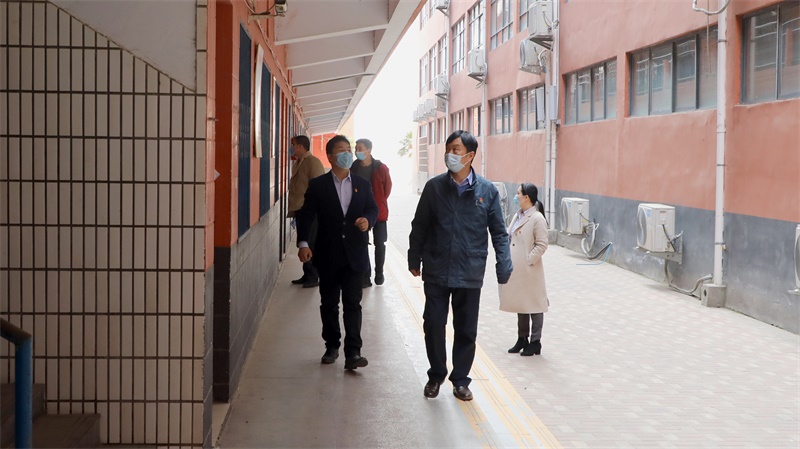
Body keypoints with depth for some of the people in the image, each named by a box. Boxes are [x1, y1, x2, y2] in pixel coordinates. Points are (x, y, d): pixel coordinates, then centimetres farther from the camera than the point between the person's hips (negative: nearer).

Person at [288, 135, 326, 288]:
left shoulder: (313, 162, -13)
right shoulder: (297, 163, 14)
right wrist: (293, 209, 17)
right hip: (299, 210, 9)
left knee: (310, 244, -4)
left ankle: (313, 278, 2)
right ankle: (307, 275, 20)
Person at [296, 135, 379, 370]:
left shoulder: (362, 184, 8)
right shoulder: (318, 185, 1)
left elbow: (373, 208, 10)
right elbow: (306, 215, -3)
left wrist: (367, 219, -15)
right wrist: (303, 243, -16)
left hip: (355, 254, 0)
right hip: (328, 254, 0)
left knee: (352, 303, -4)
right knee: (329, 304, 10)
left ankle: (353, 352, -6)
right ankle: (332, 346, 25)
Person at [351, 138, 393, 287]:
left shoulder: (381, 168, -7)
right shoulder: (353, 168, -2)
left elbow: (387, 188, 3)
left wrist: (379, 204, 5)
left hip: (378, 212, -2)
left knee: (379, 243, 4)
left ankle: (379, 274, 21)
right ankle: (365, 278, 8)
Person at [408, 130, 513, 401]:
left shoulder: (487, 191, -3)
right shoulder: (434, 187, -1)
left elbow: (499, 232, 2)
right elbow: (419, 226, 7)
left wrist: (504, 265, -7)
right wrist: (414, 259, 9)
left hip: (470, 274, 0)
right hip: (437, 271, 0)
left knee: (466, 329, 8)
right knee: (433, 324, 3)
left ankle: (460, 380, 24)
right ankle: (436, 375, 24)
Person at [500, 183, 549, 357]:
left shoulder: (537, 218, -13)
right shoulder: (517, 216, 11)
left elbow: (542, 245, -15)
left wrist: (529, 260, -17)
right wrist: (506, 260, 7)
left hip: (529, 270, -8)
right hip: (516, 269, 8)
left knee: (533, 305, 2)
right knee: (520, 304, 16)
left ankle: (535, 342, 11)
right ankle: (522, 339, 27)